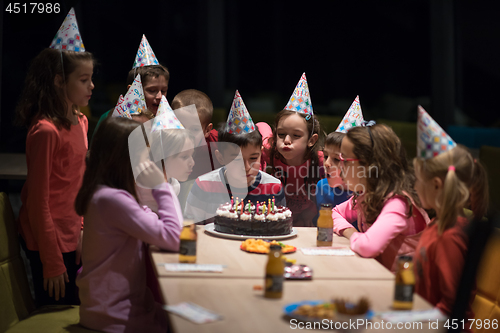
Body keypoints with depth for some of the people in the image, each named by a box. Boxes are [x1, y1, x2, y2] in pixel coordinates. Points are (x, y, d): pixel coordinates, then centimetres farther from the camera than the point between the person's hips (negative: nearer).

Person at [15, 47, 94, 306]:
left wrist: (82, 227, 14)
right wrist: (52, 263, -17)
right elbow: (38, 202, -19)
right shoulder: (46, 131, -20)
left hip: (70, 237, 8)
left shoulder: (80, 122, 7)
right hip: (48, 241, -8)